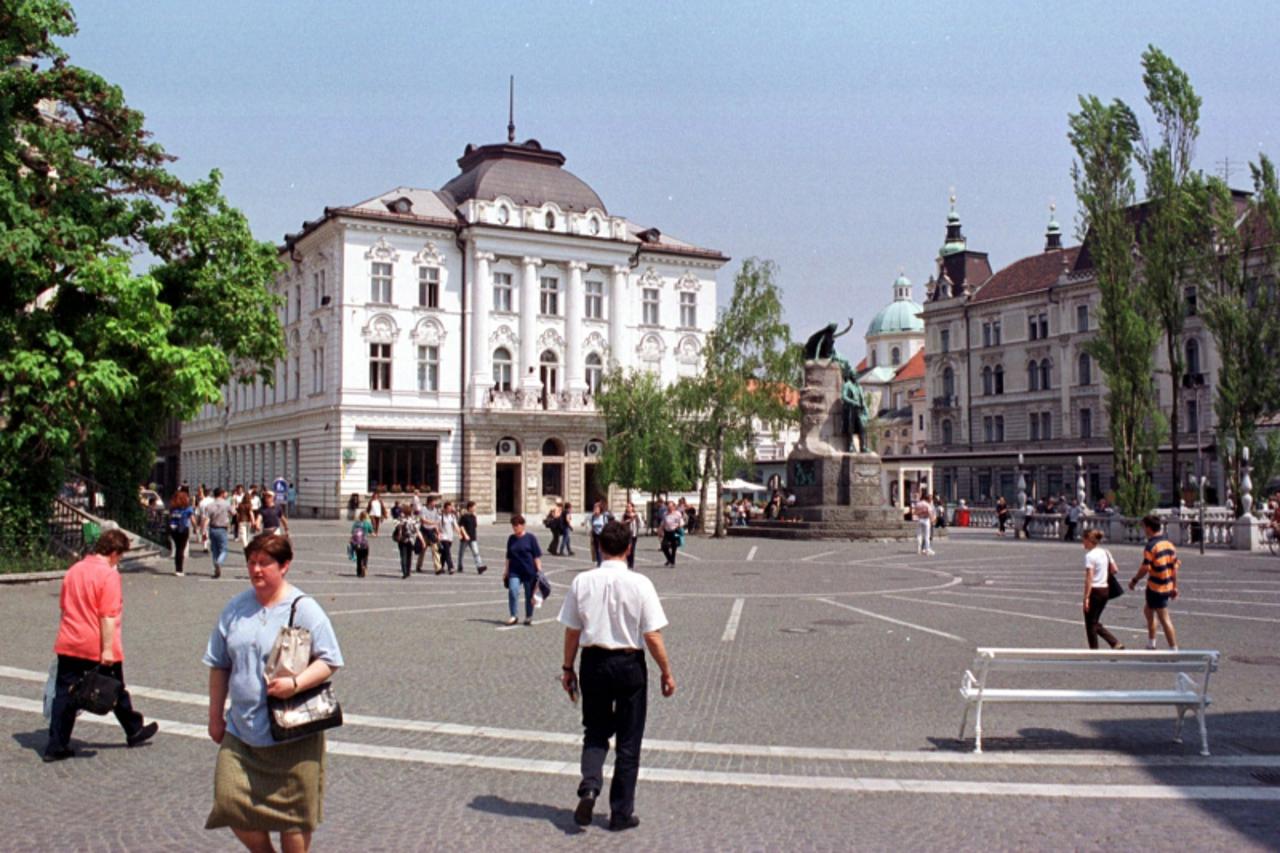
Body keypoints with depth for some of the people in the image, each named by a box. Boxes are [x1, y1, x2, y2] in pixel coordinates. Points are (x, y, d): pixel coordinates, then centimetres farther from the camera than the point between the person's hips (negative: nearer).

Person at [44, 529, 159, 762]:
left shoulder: (73, 570, 7)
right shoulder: (109, 575, -15)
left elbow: (64, 606, 17)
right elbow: (108, 616, -19)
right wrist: (107, 649, -17)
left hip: (68, 646, 5)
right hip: (97, 648, -5)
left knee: (64, 695, 7)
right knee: (116, 691, 12)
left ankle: (55, 746, 5)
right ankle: (134, 731, 29)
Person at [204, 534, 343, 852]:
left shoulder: (303, 609, -7)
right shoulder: (236, 608, 7)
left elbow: (329, 661, -7)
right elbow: (219, 666, 15)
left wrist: (295, 683, -23)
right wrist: (215, 716, 15)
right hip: (241, 731, 4)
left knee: (294, 814, 6)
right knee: (231, 801, 2)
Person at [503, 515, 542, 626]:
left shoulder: (530, 538, -2)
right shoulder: (511, 539, 9)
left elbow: (537, 555, -3)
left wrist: (539, 569, -8)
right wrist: (506, 570, 16)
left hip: (529, 571, -2)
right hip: (515, 571, 2)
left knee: (529, 595, 6)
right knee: (512, 591, -16)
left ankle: (529, 617, 22)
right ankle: (513, 616, -6)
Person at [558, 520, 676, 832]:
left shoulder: (582, 581, -6)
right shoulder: (639, 584, -13)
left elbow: (572, 631, 1)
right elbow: (652, 636, -11)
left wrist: (568, 668, 14)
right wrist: (666, 673, 0)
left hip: (594, 662, 2)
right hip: (629, 664, -2)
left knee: (595, 732, 21)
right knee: (628, 741, 12)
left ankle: (589, 787, -3)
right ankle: (621, 813, 19)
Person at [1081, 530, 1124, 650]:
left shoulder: (1089, 556, -15)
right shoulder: (1105, 552, 8)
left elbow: (1089, 579, -18)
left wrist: (1086, 598, -16)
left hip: (1094, 591, -8)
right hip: (1105, 590, 8)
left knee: (1090, 624, 5)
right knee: (1095, 624, 17)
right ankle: (1116, 643, 6)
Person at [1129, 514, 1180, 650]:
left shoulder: (1151, 546, -17)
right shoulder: (1169, 544, 7)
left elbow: (1145, 568, -20)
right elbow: (1175, 566, 10)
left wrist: (1134, 580, -5)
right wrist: (1175, 587, 16)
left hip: (1156, 588, -8)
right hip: (1168, 586, 8)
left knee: (1164, 619, 0)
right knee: (1147, 610, 23)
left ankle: (1174, 649, 3)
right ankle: (1151, 644, 29)